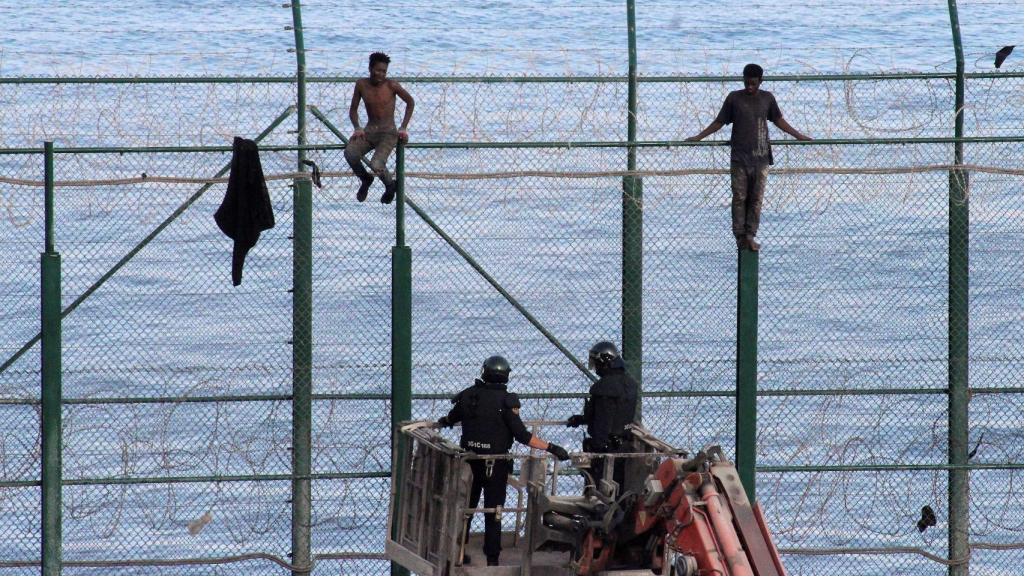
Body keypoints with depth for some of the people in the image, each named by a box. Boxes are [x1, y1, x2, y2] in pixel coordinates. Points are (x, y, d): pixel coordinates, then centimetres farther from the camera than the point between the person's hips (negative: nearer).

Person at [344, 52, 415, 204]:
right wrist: (357, 128, -7)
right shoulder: (362, 85, 0)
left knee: (376, 164, -28)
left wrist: (404, 128, 1)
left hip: (388, 133, -3)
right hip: (369, 131, 3)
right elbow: (353, 109, 11)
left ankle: (390, 185, 7)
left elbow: (410, 102, 6)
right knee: (350, 153, -28)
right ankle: (365, 179, 4)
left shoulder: (391, 86, -8)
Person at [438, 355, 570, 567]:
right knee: (493, 512, 5)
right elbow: (522, 435, -17)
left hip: (469, 461, 4)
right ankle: (492, 559, 5)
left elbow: (450, 419, 18)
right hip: (495, 465, -4)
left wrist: (439, 423, 43)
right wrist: (551, 448, -13)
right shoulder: (505, 401, -14)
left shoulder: (468, 395, -1)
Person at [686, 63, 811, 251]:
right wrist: (698, 137, 6)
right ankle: (740, 236, 2)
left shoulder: (767, 98, 6)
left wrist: (798, 136, 17)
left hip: (760, 158, 2)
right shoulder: (734, 98, 0)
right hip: (739, 157, -2)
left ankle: (750, 235, 5)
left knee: (756, 199, 0)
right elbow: (719, 122, 8)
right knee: (739, 198, -2)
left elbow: (779, 120, 18)